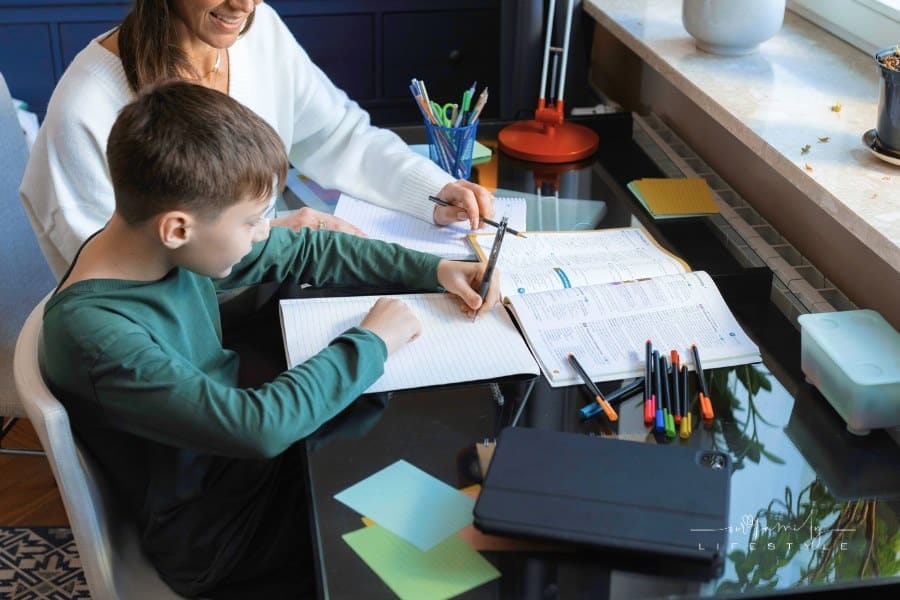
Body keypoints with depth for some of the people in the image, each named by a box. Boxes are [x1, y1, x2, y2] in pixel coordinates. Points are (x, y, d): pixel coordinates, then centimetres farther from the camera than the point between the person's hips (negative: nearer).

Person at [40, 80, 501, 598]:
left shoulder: (162, 244, -11)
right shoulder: (94, 333, -33)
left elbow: (303, 251, 3)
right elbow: (258, 426, -36)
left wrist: (432, 270, -3)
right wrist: (371, 344, -23)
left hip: (242, 451, 7)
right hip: (214, 537, -7)